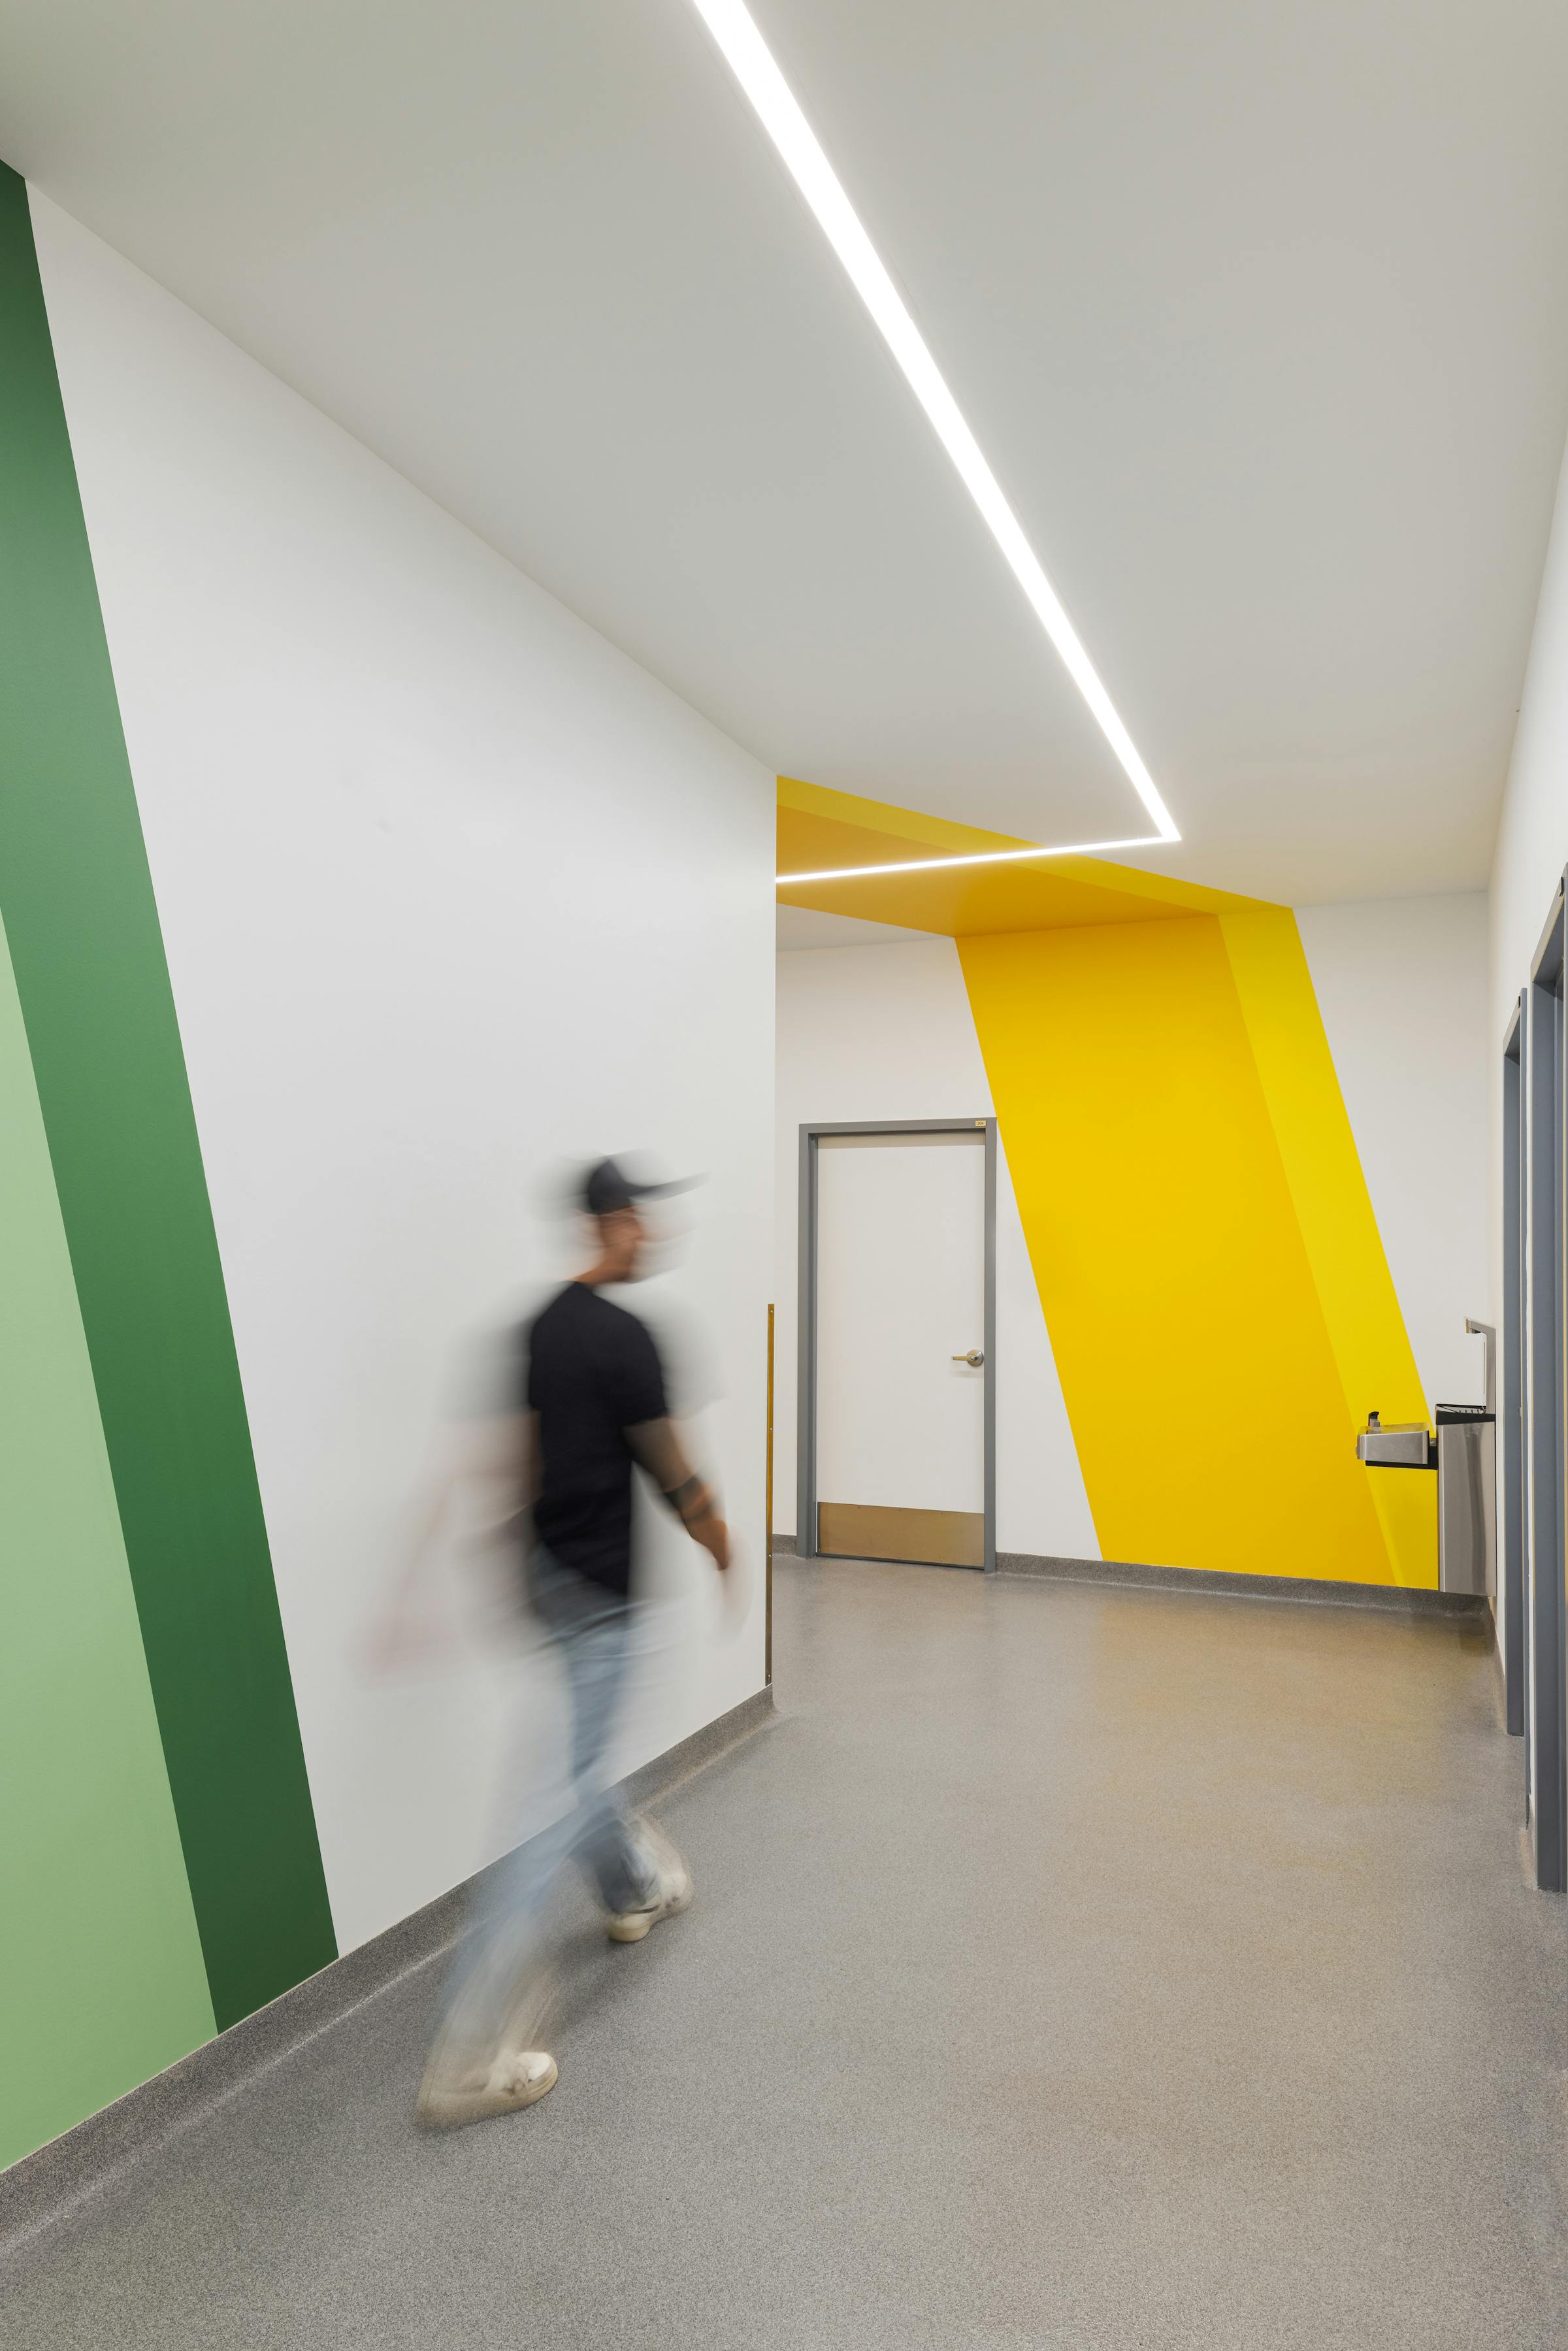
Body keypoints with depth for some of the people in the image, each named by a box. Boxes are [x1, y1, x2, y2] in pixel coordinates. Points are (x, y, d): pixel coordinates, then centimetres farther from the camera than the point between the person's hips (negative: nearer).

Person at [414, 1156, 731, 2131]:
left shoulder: (526, 1327, 3)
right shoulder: (621, 1335, -19)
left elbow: (513, 1464, 7)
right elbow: (671, 1474, -13)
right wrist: (721, 1541, 6)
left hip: (539, 1571, 9)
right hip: (593, 1594, -9)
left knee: (577, 1761, 26)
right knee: (560, 1804, -2)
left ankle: (637, 1887, 52)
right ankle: (472, 2056, 2)